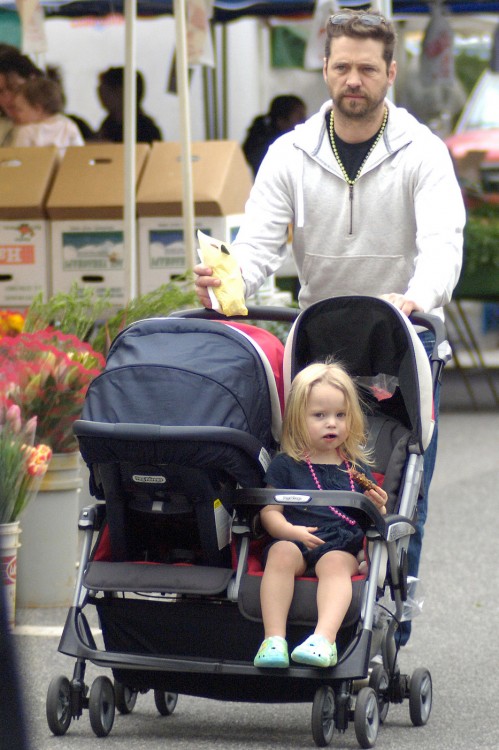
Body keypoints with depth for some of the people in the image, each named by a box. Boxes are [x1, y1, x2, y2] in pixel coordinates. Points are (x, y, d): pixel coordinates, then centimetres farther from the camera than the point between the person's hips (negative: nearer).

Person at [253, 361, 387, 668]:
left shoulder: (356, 467, 20)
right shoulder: (285, 465, 14)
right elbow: (270, 511, 5)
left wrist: (377, 507, -3)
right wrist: (291, 530, -15)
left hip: (342, 547, 1)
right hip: (294, 541, -1)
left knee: (335, 563, -33)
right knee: (282, 554, -34)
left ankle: (325, 638, -54)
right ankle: (274, 639, -42)